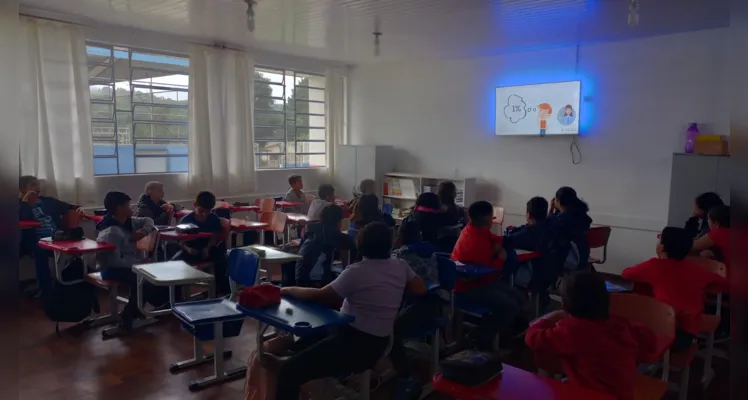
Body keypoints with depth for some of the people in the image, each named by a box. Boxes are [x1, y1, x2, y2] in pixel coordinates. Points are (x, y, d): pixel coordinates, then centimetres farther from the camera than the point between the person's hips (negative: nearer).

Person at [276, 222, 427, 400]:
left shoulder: (357, 271, -18)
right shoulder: (400, 266, 0)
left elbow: (319, 296, -11)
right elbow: (421, 289, 13)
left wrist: (289, 290, 4)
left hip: (357, 343, -9)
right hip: (377, 343, 9)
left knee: (289, 371, -14)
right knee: (302, 344, 24)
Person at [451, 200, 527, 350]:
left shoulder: (474, 229, 1)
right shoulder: (478, 243, -28)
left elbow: (492, 239, 16)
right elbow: (487, 274, -23)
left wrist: (497, 244, -8)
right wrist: (500, 258, -8)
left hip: (477, 279, 10)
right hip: (470, 287, -10)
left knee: (519, 299, 5)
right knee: (510, 306, -24)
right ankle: (481, 337, -9)